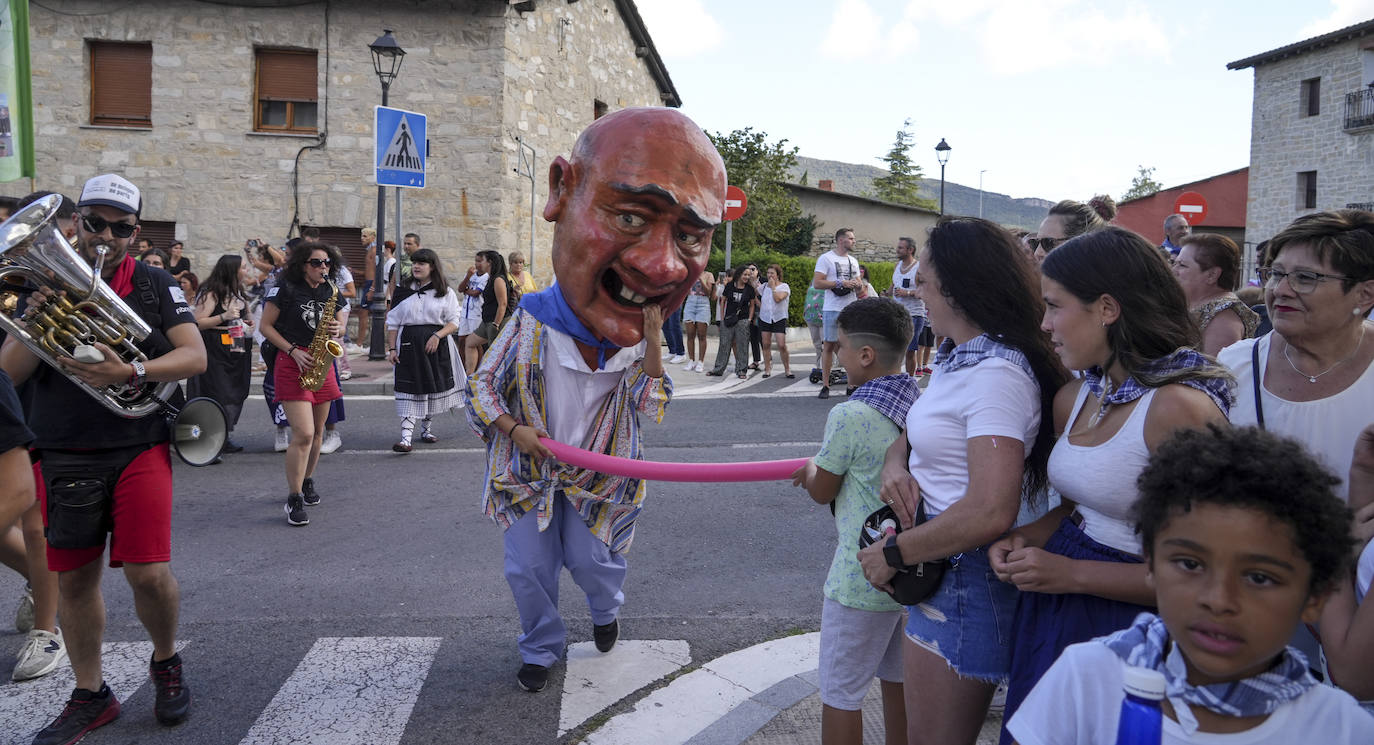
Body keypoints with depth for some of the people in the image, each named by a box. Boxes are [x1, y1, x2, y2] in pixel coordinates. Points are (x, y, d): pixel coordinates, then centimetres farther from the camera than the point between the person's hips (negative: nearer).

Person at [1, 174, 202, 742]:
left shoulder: (154, 284, 2)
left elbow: (195, 357, -6)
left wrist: (131, 372, -21)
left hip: (138, 447, -2)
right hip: (65, 455, 3)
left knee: (147, 572, -9)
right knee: (74, 577, 8)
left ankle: (166, 662, 20)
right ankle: (90, 696, 24)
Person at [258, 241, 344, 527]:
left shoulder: (332, 292, 11)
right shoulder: (286, 288, -5)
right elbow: (266, 326, -2)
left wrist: (335, 329, -3)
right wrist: (294, 351, -13)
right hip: (292, 363, -6)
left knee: (317, 432, 12)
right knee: (303, 434, -14)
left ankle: (306, 481, 34)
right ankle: (294, 499, -4)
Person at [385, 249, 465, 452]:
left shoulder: (445, 292, 3)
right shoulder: (403, 291, 9)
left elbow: (453, 322, 0)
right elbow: (393, 323, 11)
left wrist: (437, 336, -17)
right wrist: (391, 348, 3)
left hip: (436, 345, 0)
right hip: (409, 344, 0)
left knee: (434, 387, 9)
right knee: (408, 389, -9)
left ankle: (427, 429, 29)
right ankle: (406, 437, -14)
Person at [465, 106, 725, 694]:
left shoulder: (638, 338, -16)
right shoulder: (529, 319, -21)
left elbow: (652, 409, -19)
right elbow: (483, 383, -8)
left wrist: (651, 341, -30)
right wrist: (515, 429, -22)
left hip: (601, 473, 1)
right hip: (529, 470, 0)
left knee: (592, 560, 13)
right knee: (530, 568, 11)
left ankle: (606, 611, 48)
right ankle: (541, 648, 37)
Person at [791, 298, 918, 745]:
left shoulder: (849, 416, -21)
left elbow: (822, 492, -8)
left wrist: (809, 468, 13)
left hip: (860, 581, -7)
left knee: (840, 694, 8)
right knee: (898, 682, 22)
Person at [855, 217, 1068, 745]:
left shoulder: (997, 374, -22)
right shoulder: (958, 357, 9)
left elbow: (990, 513, -29)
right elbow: (919, 430, 20)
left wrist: (893, 553, -17)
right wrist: (895, 460, -4)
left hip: (965, 581, -10)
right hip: (937, 571, 10)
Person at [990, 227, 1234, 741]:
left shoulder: (1180, 406, -22)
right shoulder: (1076, 397, 3)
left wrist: (1073, 574, -20)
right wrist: (1030, 538, -1)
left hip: (1128, 620, -7)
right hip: (1053, 609, 8)